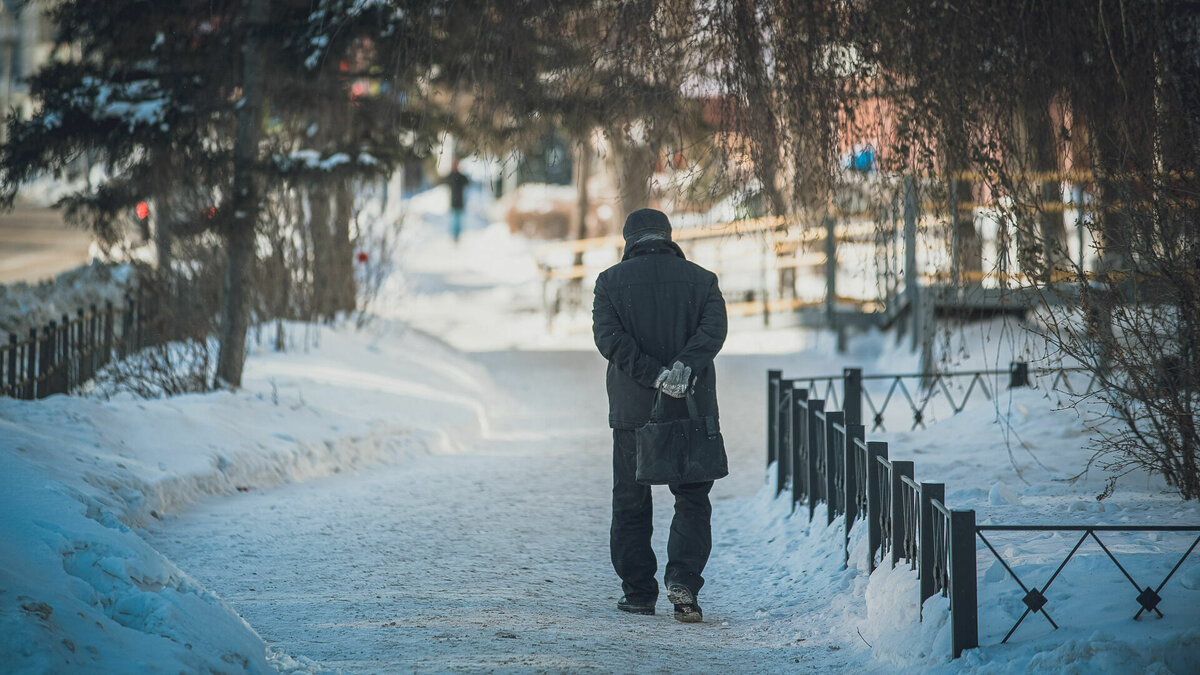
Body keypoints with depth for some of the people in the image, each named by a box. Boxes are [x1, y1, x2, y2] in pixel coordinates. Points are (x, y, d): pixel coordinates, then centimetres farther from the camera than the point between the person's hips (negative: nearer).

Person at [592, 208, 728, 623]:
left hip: (632, 410, 0)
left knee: (630, 503, 11)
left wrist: (653, 374, -16)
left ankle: (638, 593, 12)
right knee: (692, 500, 6)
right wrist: (685, 366, -22)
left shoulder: (611, 281, 3)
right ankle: (683, 582, -11)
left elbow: (608, 336, -10)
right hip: (692, 410, 0)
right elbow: (713, 328, -11)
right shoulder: (700, 279, 5)